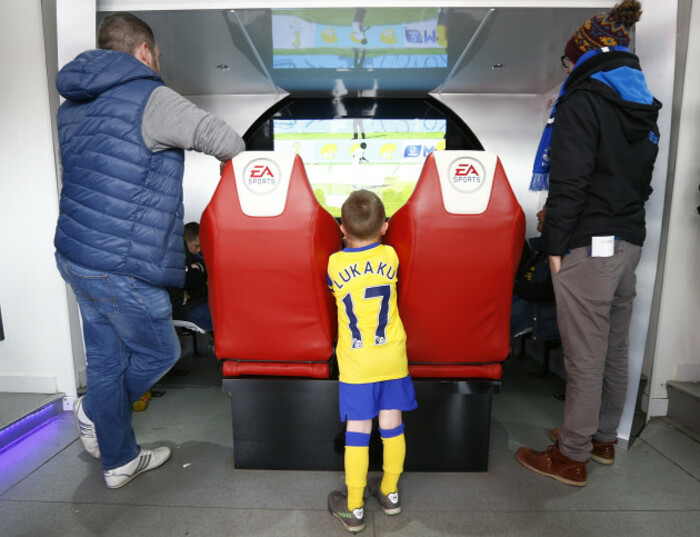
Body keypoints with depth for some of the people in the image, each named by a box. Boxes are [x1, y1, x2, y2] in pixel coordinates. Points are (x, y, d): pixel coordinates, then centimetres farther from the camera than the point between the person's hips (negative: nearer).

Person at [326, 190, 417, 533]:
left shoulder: (335, 263, -7)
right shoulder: (390, 256, -3)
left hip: (356, 365, -2)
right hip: (392, 359, 2)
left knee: (357, 432, 7)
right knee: (392, 426, 16)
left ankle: (354, 508, 22)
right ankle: (390, 493, 35)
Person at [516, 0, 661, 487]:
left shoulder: (583, 101, -9)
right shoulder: (645, 108, 17)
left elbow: (569, 182, -16)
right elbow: (643, 180, 19)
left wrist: (555, 245, -11)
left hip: (588, 245, -9)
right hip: (629, 243, 9)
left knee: (585, 356, -1)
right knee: (615, 349, 17)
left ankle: (572, 456, 15)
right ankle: (604, 438, 34)